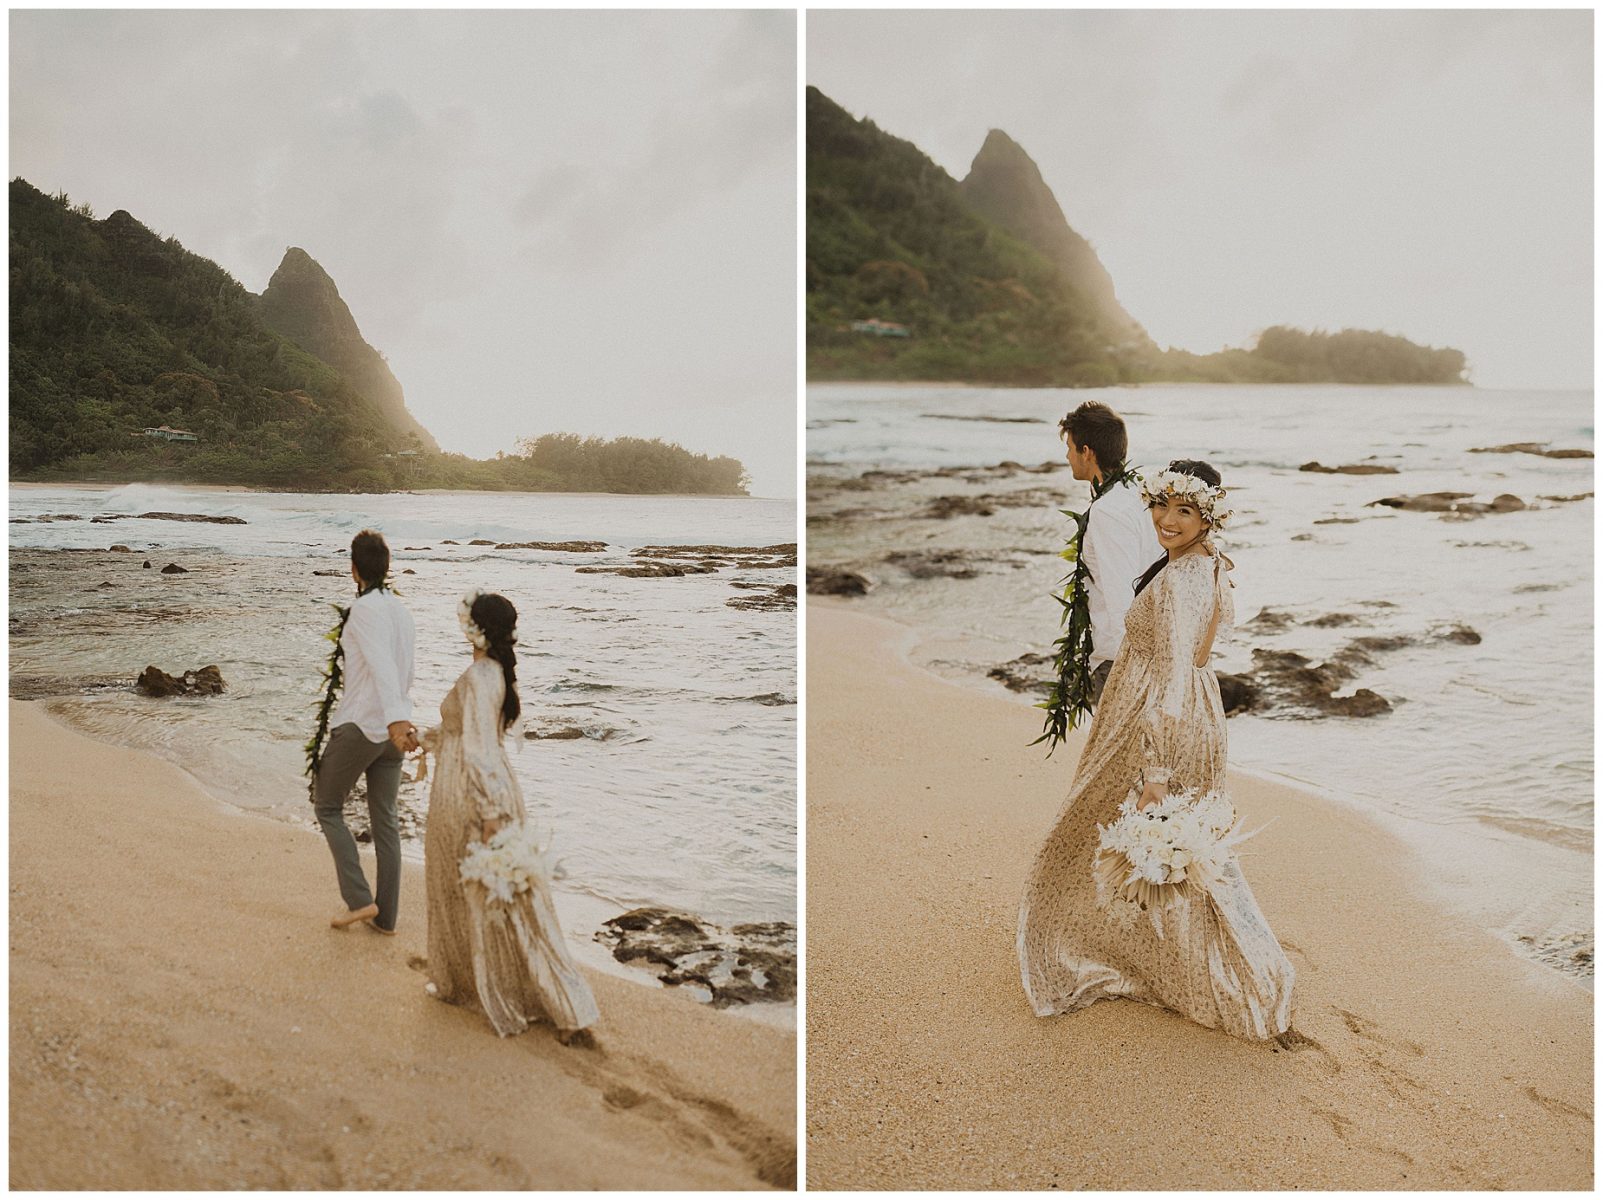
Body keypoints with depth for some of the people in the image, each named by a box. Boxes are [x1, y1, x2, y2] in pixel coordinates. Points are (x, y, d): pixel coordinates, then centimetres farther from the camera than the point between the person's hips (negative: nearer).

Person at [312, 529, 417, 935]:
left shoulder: (365, 610, -15)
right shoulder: (402, 611, 10)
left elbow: (382, 666, -31)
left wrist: (396, 720, -43)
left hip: (359, 726, -7)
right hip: (392, 727, 7)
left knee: (327, 806, 11)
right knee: (385, 820, 12)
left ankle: (358, 899, 6)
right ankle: (386, 914, 17)